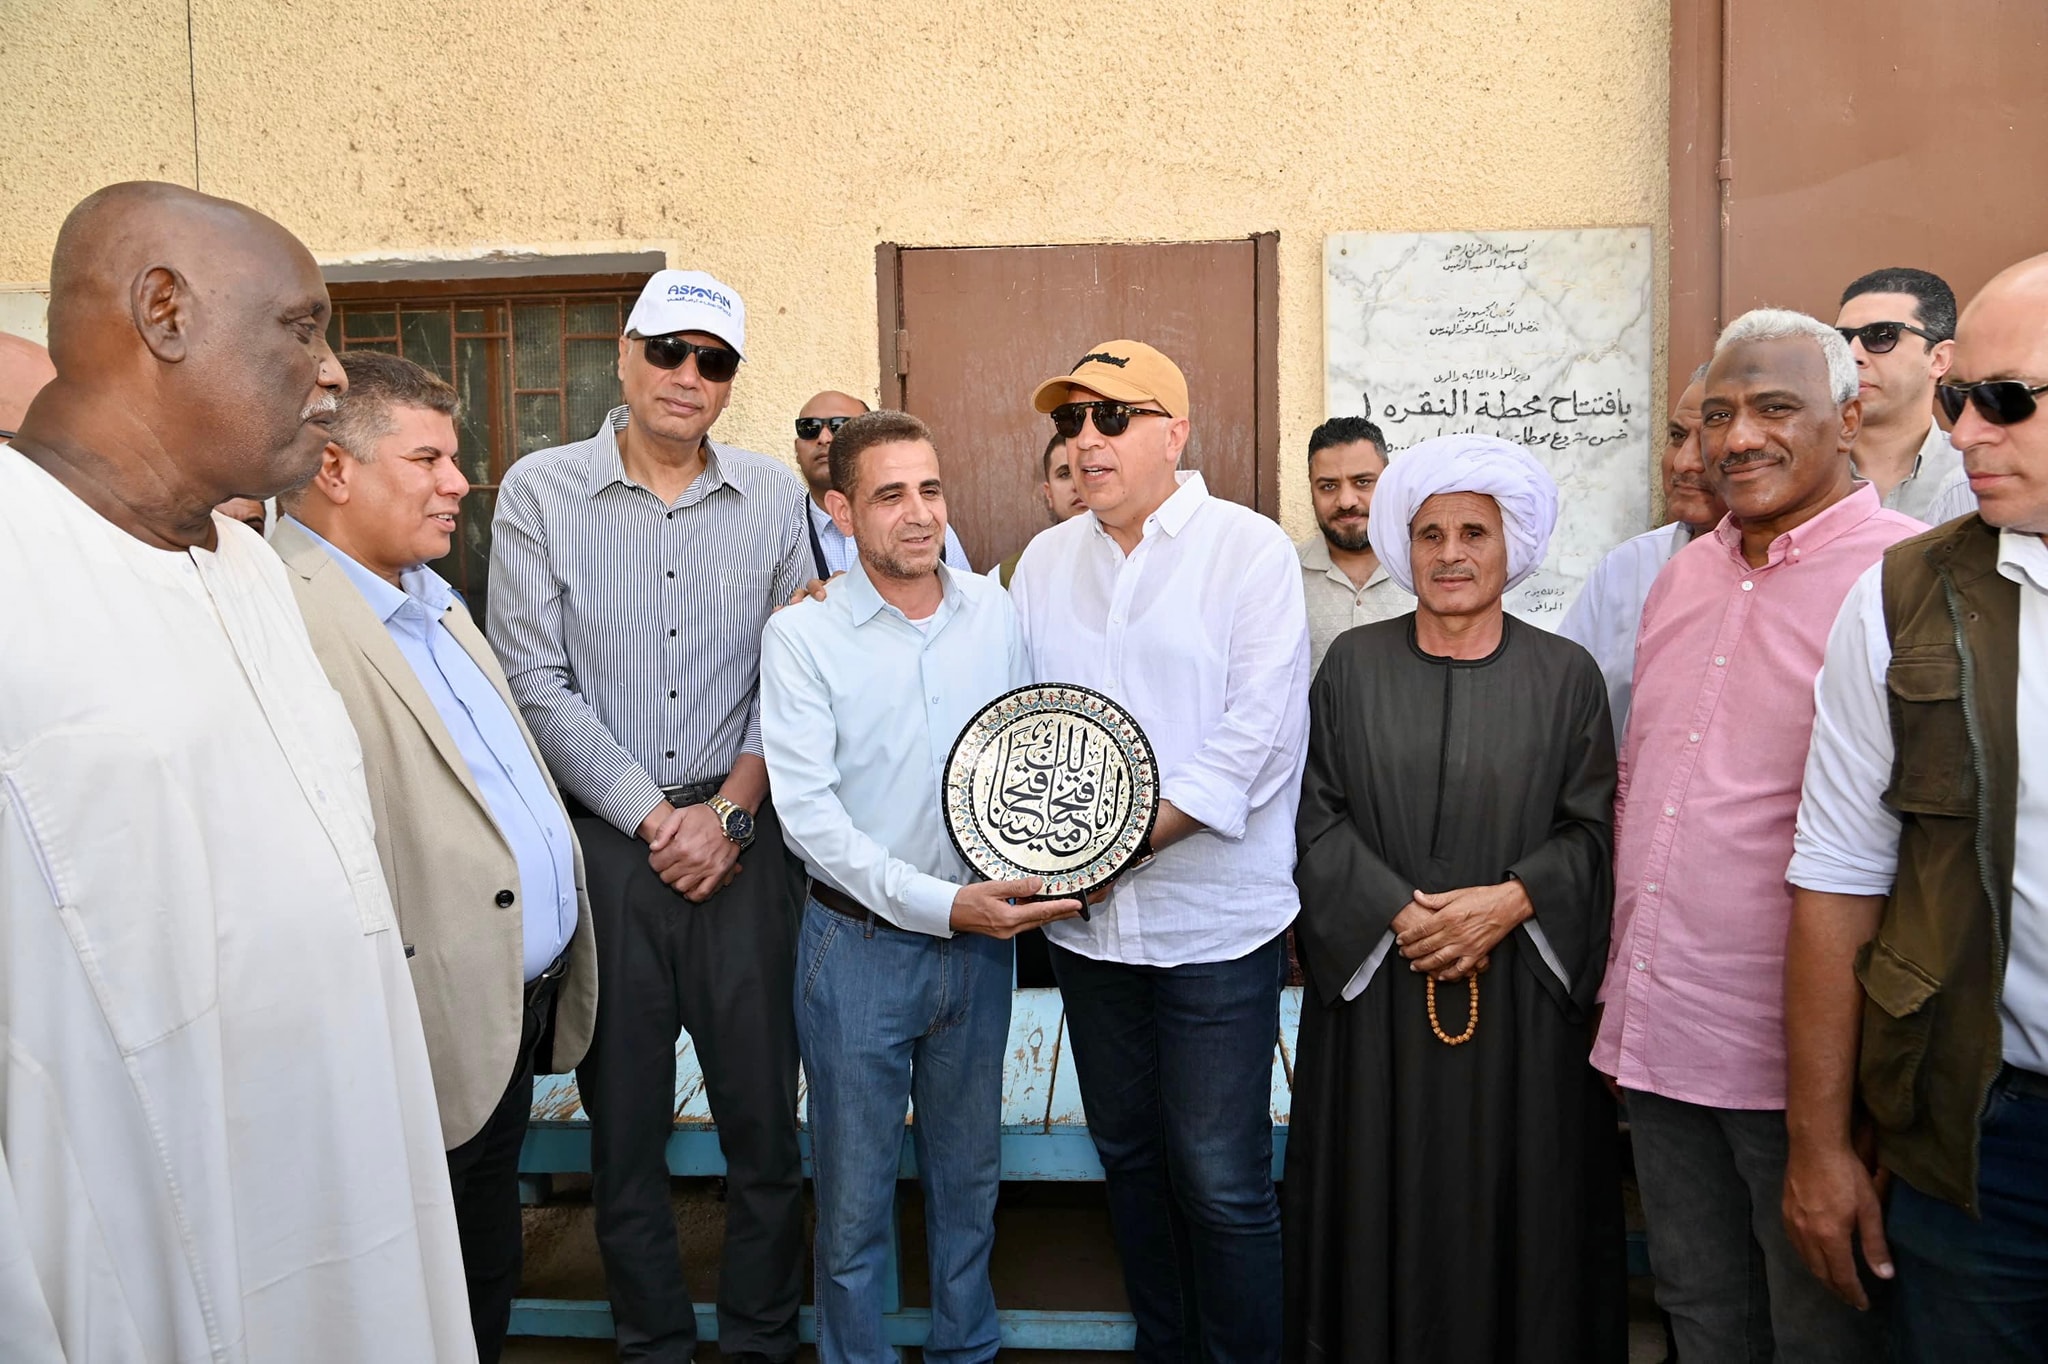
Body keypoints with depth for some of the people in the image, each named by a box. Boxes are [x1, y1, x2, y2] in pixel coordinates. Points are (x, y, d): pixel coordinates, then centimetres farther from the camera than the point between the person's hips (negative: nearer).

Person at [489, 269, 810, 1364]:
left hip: (742, 839, 1)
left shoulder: (774, 496, 5)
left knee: (764, 1111, 7)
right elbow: (537, 685, -4)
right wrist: (654, 818, -8)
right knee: (623, 1119, 11)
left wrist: (731, 811, -9)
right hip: (603, 841, 0)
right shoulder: (539, 492, 1)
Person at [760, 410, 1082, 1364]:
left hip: (980, 940, 4)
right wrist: (939, 904, -23)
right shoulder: (802, 634, -9)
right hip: (861, 945, -3)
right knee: (855, 1196, 10)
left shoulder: (995, 613, 2)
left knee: (969, 1177, 19)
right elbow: (808, 813, -15)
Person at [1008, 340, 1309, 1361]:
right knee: (1127, 1154, 18)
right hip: (1086, 920, 6)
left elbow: (1256, 734, -14)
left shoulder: (1251, 551, -7)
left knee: (1223, 1183, 1)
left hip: (1216, 918, -5)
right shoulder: (1046, 559, 10)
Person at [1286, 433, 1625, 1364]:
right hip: (1375, 985, 1)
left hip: (1521, 996, 0)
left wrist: (1509, 902, -16)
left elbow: (1593, 830, -1)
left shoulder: (1565, 676, 3)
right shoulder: (1353, 665, 3)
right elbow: (1316, 816, -2)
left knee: (1513, 1203, 8)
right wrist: (1399, 915, -13)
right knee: (1384, 1203, 8)